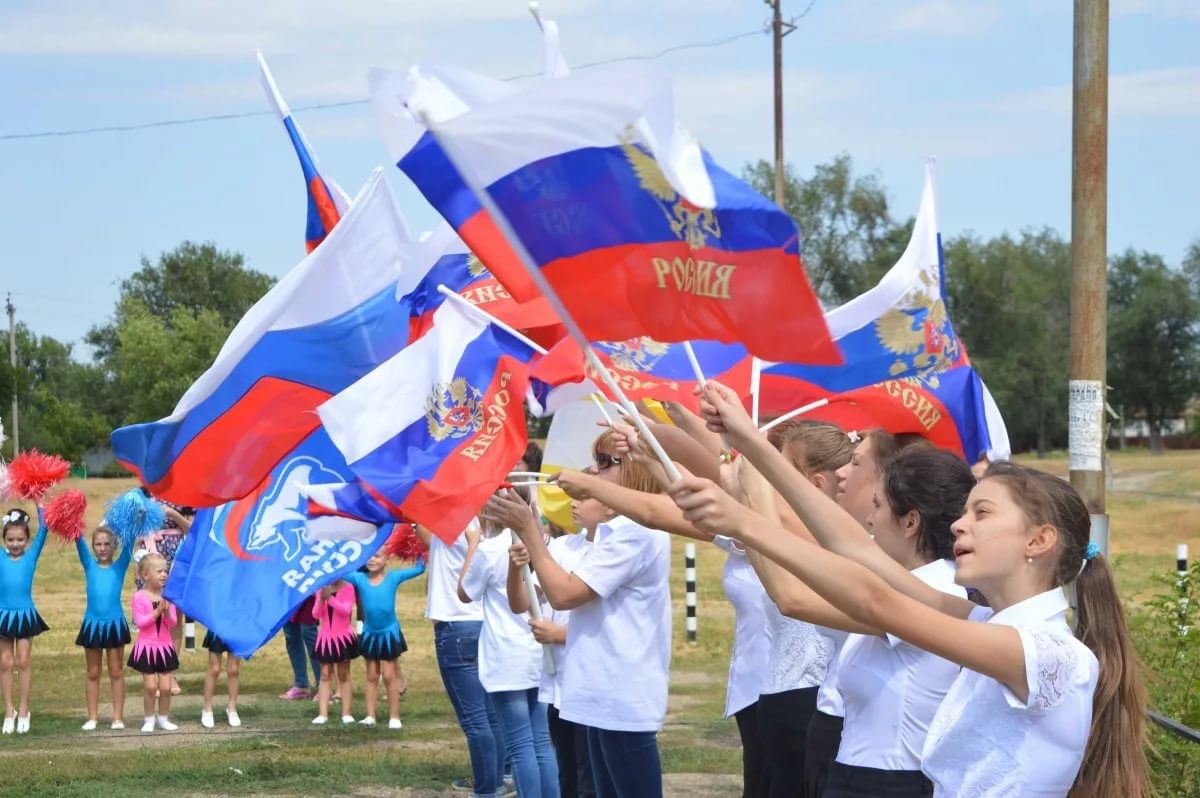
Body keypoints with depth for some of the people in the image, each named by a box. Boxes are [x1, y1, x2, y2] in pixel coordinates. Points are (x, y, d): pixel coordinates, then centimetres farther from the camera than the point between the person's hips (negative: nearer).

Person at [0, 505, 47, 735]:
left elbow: (43, 529, -5)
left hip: (26, 615, -1)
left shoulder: (31, 556, -1)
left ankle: (23, 710, 13)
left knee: (24, 662, 4)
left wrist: (38, 503, -7)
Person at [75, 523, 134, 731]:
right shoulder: (89, 565, 4)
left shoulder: (120, 566, 2)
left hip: (115, 623, -1)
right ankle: (92, 716, 15)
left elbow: (128, 544, -7)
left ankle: (118, 716, 10)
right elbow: (79, 541, -3)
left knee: (116, 671, 6)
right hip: (92, 624, 1)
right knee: (92, 673, 9)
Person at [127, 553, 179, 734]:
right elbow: (139, 622, -15)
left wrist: (167, 612, -21)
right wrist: (157, 612, -21)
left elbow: (173, 622, -1)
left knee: (165, 687, 2)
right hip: (146, 646, -3)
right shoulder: (139, 597, -9)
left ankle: (163, 718, 17)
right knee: (150, 686, -2)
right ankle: (149, 719, 12)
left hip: (165, 646, 3)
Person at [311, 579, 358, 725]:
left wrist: (330, 598, -31)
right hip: (326, 637, 3)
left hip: (343, 636, -3)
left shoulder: (347, 588, -7)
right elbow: (316, 614, -3)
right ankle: (322, 713, 0)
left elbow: (346, 610, -20)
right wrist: (321, 599, -22)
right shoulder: (321, 588, 3)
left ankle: (346, 713, 8)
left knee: (343, 675, 6)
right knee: (325, 674, 2)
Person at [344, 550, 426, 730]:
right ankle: (370, 716, 18)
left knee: (389, 676, 3)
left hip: (389, 633, -2)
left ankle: (394, 718, 10)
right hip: (370, 633, 2)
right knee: (372, 676, 12)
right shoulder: (359, 578, -3)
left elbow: (419, 569, -6)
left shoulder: (393, 577, -8)